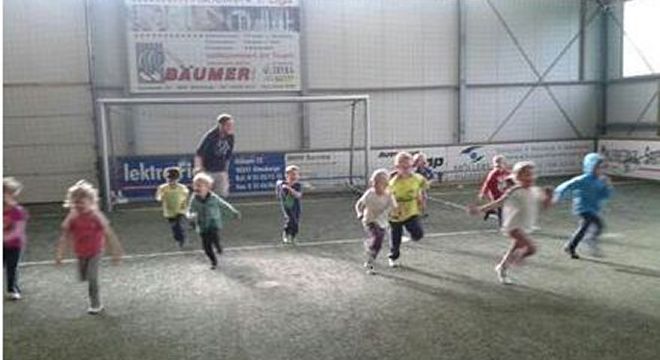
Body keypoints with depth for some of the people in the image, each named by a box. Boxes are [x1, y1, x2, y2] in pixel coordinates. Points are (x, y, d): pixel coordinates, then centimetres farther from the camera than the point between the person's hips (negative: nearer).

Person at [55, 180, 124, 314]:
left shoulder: (96, 216, -18)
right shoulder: (72, 218, -11)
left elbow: (108, 234, -13)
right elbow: (65, 237, -7)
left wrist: (115, 252, -12)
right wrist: (59, 254, -14)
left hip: (95, 251, -4)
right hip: (81, 253, 4)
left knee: (92, 277, -10)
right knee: (83, 277, 15)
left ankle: (95, 304, 6)